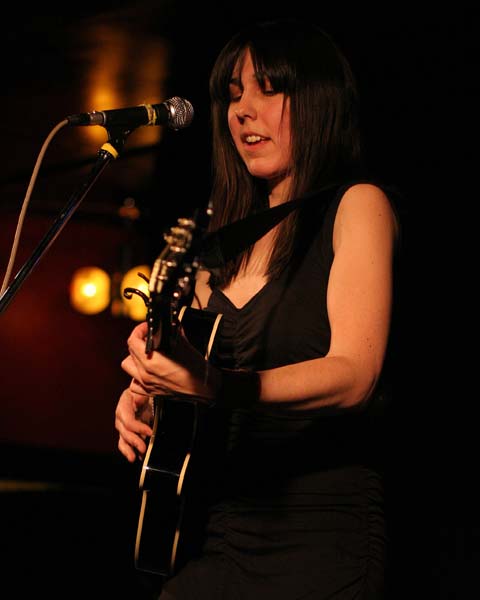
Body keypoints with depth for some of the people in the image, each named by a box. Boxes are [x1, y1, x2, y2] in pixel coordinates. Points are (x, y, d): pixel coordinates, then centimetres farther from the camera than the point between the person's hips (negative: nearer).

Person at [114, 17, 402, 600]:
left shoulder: (357, 204, -4)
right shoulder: (228, 235, 15)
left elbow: (355, 373, -17)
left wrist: (212, 387, -30)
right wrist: (143, 396, -2)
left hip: (321, 541, -6)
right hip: (216, 536, 6)